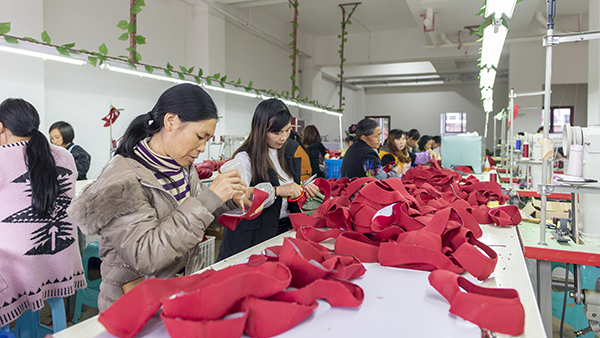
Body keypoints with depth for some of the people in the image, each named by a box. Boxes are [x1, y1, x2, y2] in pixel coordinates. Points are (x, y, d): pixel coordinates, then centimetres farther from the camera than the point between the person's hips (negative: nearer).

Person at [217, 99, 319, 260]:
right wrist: (276, 190, -25)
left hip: (286, 229, 6)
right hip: (255, 238, -5)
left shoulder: (287, 155, 11)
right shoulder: (245, 158, -12)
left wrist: (303, 192, 2)